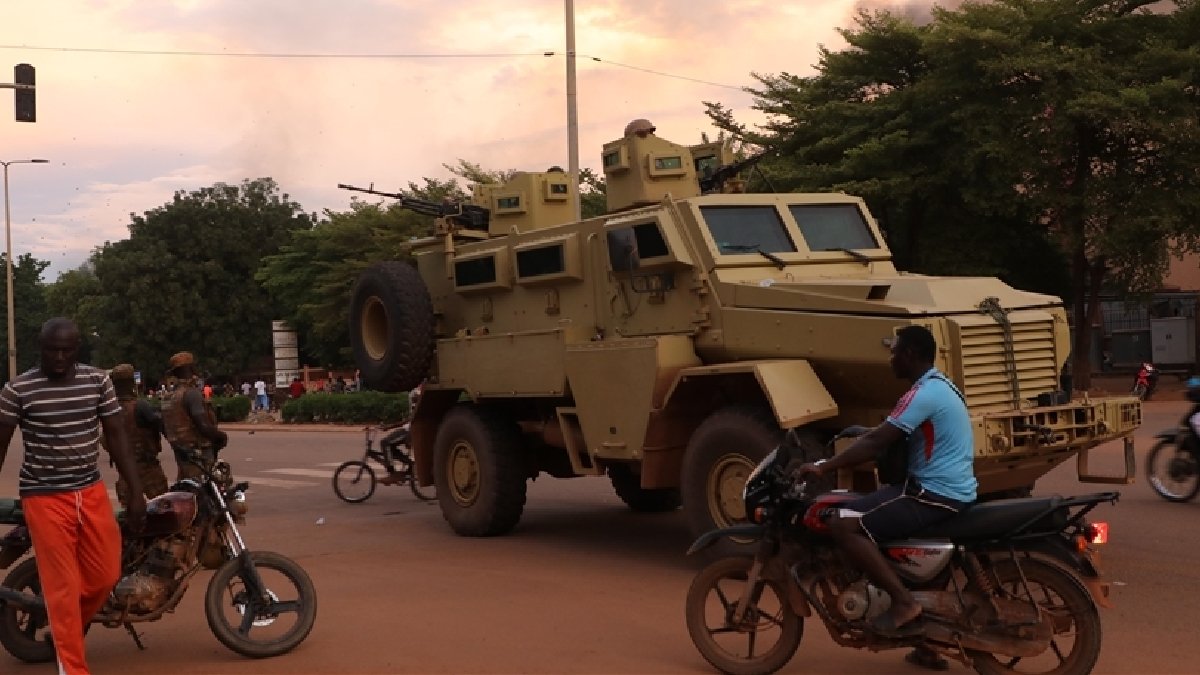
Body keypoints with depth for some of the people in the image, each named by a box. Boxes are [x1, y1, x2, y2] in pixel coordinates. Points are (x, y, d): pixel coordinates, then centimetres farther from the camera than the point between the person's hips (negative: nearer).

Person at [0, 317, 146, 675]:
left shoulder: (99, 382, 0)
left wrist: (136, 493, 1)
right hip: (44, 497, -4)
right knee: (62, 586, -2)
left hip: (92, 490, 4)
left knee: (105, 576, 8)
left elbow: (116, 437, 5)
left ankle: (67, 630, 37)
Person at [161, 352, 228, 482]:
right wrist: (221, 436, -7)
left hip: (181, 455, 9)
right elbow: (203, 424, -23)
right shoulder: (191, 393, -16)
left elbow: (164, 428, 19)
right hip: (198, 455, -9)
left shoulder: (170, 398, 13)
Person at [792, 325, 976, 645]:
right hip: (948, 488, 11)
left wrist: (823, 467, -18)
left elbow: (876, 442, -22)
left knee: (844, 523, -18)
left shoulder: (924, 393, -18)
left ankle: (904, 602, -15)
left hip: (935, 494, -11)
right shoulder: (938, 385, 16)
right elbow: (886, 438, 25)